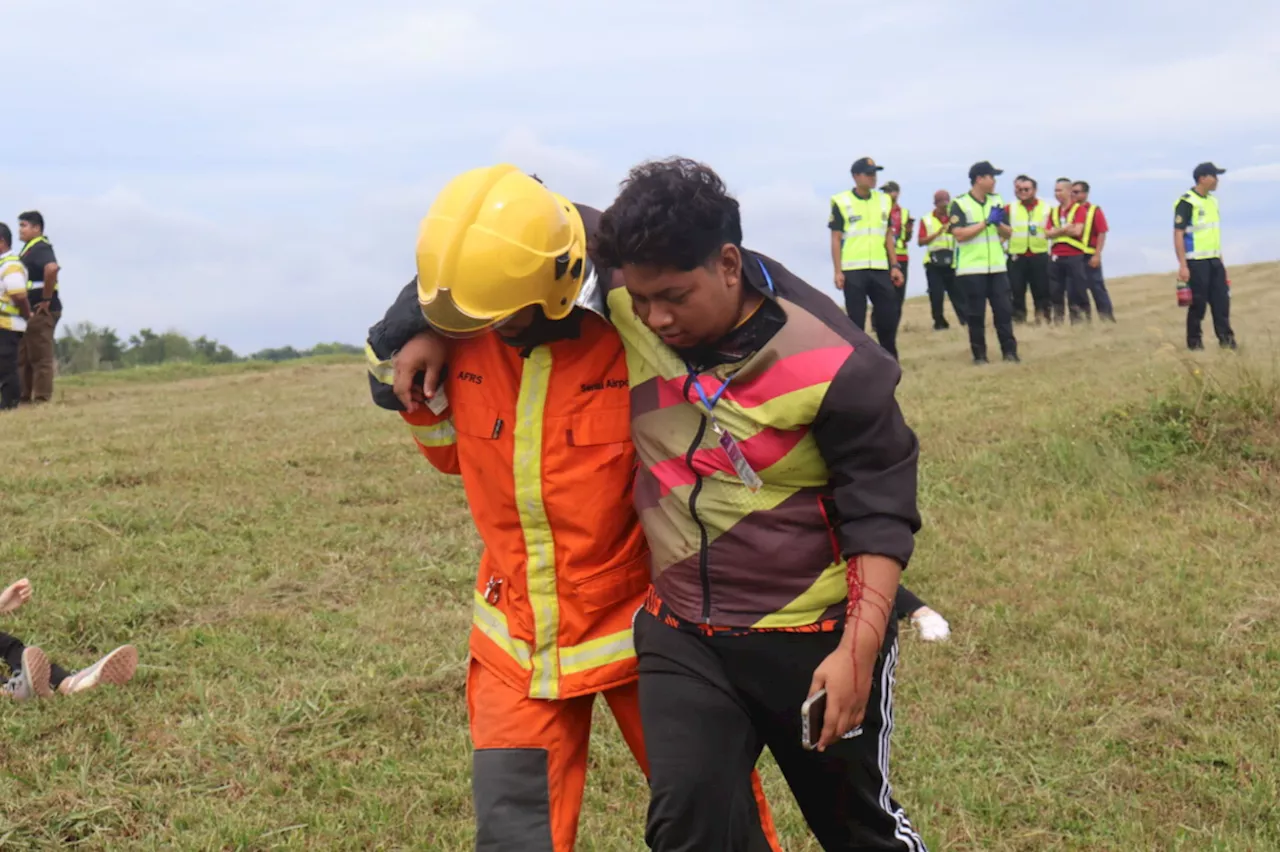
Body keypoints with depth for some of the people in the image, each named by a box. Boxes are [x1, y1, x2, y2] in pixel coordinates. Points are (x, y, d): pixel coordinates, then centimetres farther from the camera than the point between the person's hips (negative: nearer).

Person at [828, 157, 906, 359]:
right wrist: (838, 271, -9)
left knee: (889, 315, 6)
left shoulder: (884, 201, 11)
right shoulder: (841, 202, -3)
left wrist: (895, 266, 9)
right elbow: (836, 239, -3)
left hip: (880, 269, 4)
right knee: (856, 319, -1)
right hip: (853, 270, -4)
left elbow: (888, 236, 15)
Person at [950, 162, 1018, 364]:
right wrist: (986, 222, -15)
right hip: (971, 269, -5)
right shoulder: (960, 204, -6)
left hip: (996, 267, 5)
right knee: (976, 314, -2)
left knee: (1004, 310, 0)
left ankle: (1010, 352, 3)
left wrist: (999, 222, -9)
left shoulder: (997, 201, 12)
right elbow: (959, 234, -16)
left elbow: (1007, 234, 13)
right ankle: (979, 355, 5)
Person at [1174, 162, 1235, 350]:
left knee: (1222, 301, 4)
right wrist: (1183, 265, -20)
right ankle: (1194, 342, 7)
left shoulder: (1212, 200, 13)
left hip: (1214, 260, 7)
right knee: (1198, 303, -3)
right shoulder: (1186, 202, -12)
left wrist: (1220, 257, 18)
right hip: (1196, 262, -7)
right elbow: (1178, 234, -15)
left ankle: (1226, 339, 9)